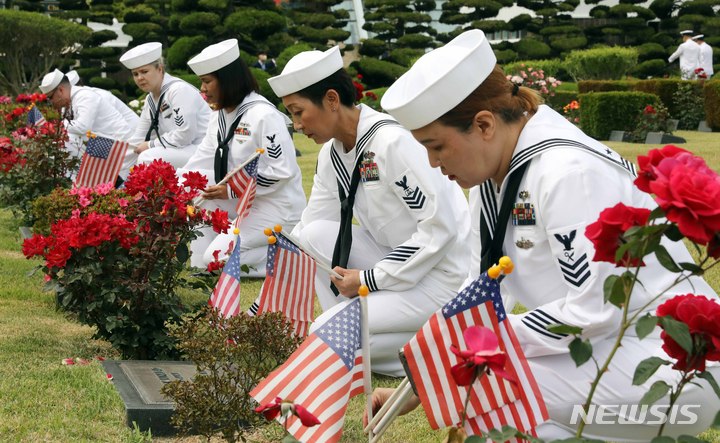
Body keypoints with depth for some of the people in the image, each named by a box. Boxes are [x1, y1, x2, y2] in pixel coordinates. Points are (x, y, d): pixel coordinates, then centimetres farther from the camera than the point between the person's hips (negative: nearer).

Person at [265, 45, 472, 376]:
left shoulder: (392, 143, -21)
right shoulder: (333, 153, 5)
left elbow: (440, 226, -23)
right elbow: (309, 227, 10)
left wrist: (371, 279, -18)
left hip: (439, 277, -8)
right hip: (395, 262, 8)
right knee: (315, 235, -10)